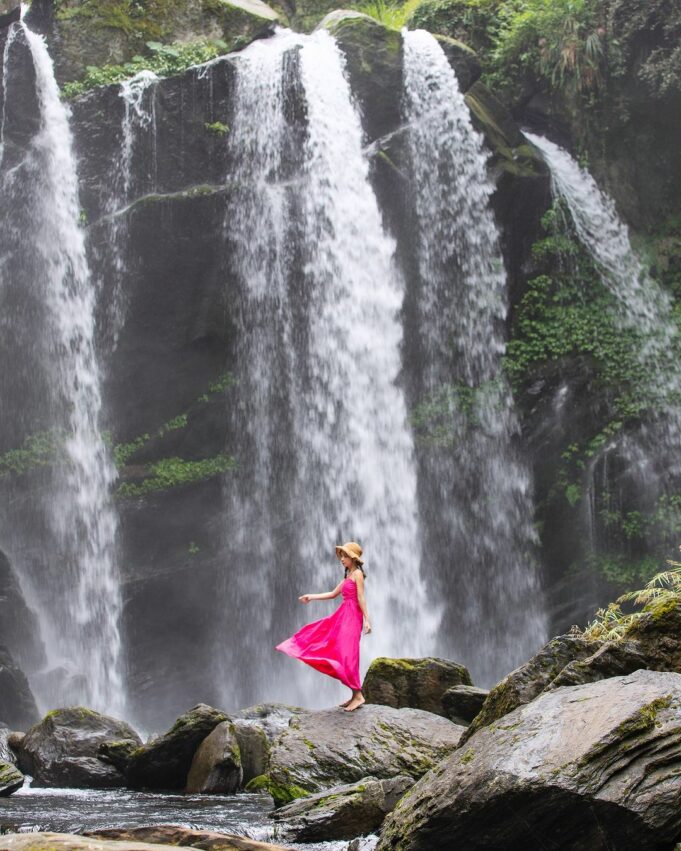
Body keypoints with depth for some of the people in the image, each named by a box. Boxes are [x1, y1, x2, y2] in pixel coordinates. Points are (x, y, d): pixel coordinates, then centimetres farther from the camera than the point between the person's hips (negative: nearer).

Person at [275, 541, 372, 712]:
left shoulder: (357, 573, -7)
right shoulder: (348, 576, 19)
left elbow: (361, 598, -14)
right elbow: (333, 594, 26)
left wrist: (367, 620, -18)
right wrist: (311, 597, 23)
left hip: (352, 616, -9)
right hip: (343, 615, 9)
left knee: (347, 654, -13)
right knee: (340, 652, 7)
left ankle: (358, 695, -12)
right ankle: (354, 695, 9)